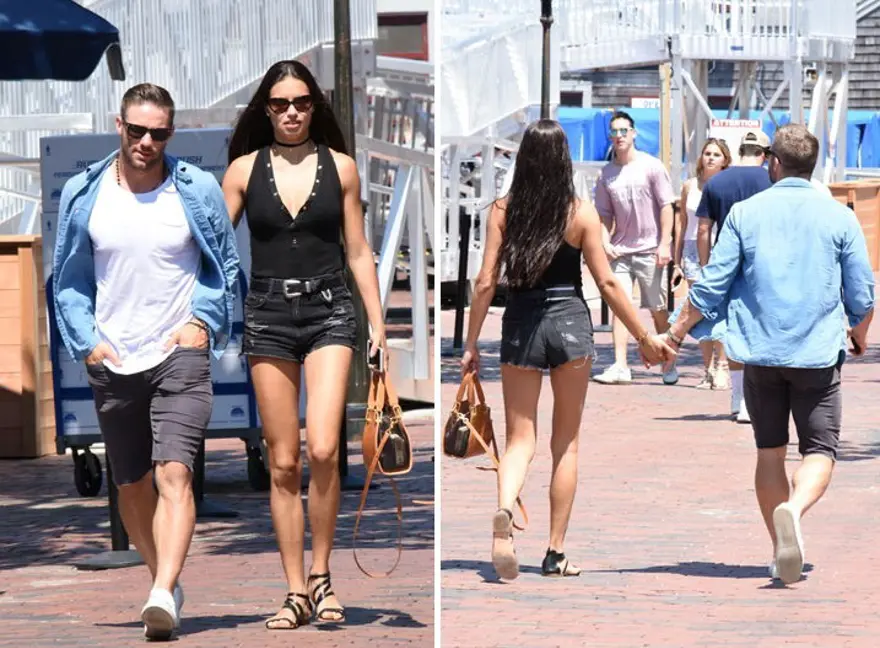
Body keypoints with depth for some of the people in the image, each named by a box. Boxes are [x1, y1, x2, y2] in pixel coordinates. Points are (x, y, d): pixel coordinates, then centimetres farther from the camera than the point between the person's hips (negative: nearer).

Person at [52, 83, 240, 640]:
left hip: (180, 354, -3)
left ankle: (164, 596, -29)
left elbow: (227, 266, 10)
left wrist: (202, 321, -5)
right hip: (112, 363, 3)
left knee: (174, 473, -19)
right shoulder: (84, 195, 4)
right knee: (132, 485, 11)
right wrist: (87, 340, -1)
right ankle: (164, 578, 29)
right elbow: (68, 280, 12)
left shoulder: (198, 191, 0)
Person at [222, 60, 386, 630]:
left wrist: (378, 322, 4)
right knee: (283, 463, 2)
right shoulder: (244, 169, 4)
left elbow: (358, 252, 8)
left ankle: (321, 574, -1)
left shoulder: (340, 167, 5)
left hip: (329, 310, -1)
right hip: (269, 315, 1)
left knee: (323, 449, -18)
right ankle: (297, 593, 7)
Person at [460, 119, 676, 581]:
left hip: (520, 325, 1)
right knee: (566, 443, 11)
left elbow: (486, 282, -3)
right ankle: (556, 553, 12)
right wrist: (645, 340, 5)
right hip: (570, 322, -1)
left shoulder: (503, 210, -2)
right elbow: (607, 283, -3)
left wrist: (471, 344, 5)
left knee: (519, 439, 5)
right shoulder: (581, 213, -4)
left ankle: (504, 512, -26)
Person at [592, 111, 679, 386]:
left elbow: (666, 206, -4)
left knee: (658, 310, 5)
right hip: (620, 251, 3)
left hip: (649, 250, -3)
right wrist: (605, 242, -2)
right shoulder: (607, 173, 8)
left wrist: (664, 244, -11)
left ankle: (669, 364, 17)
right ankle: (620, 367, -13)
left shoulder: (651, 166, -3)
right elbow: (604, 214, 14)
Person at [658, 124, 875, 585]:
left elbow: (712, 285, -1)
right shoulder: (839, 217, 0)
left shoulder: (745, 213, 1)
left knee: (769, 451, 14)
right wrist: (859, 337, 24)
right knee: (819, 450, 1)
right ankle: (794, 510, -29)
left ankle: (781, 552, 15)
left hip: (760, 353, 2)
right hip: (818, 354, -1)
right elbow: (862, 295, 3)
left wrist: (676, 333, 11)